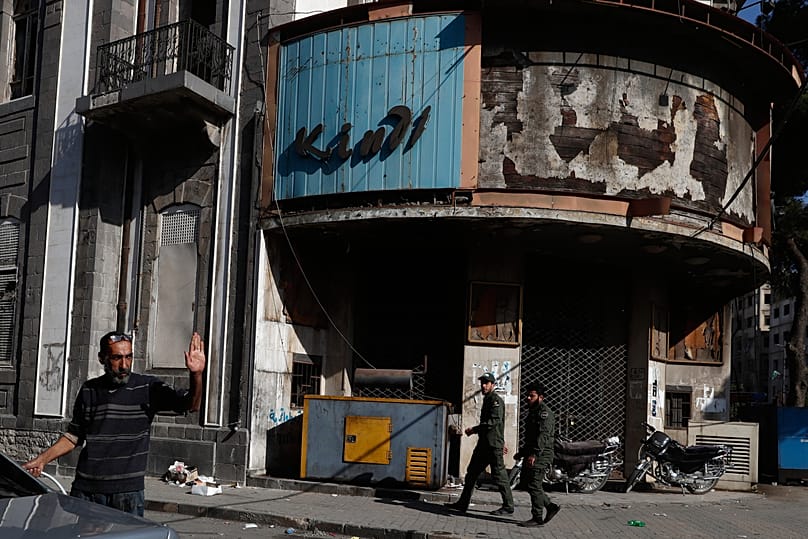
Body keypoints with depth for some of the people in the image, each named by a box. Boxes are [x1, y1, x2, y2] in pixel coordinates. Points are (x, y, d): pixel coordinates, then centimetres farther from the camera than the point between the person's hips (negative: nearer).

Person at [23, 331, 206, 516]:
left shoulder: (148, 387, -3)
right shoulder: (89, 390, 8)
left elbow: (190, 405, -13)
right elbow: (74, 436, 19)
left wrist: (196, 375, -31)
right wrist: (42, 459, 12)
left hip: (128, 491, -3)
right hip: (86, 489, 3)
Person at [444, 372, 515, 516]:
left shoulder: (496, 400, -11)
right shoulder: (487, 400, 20)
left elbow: (494, 421, -23)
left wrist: (474, 429, -20)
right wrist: (501, 442, 30)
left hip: (493, 445, -10)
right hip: (483, 443, 10)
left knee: (499, 475, -4)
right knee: (472, 472, 10)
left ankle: (508, 507, 6)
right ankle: (463, 504, 14)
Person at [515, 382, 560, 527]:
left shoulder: (544, 412, -12)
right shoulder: (533, 411, 21)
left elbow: (543, 435, -24)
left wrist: (534, 454, -30)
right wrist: (522, 452, 25)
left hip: (540, 455, -10)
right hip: (532, 454, 10)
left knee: (534, 485, -8)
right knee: (528, 483, 11)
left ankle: (537, 518, -1)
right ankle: (551, 506, 20)